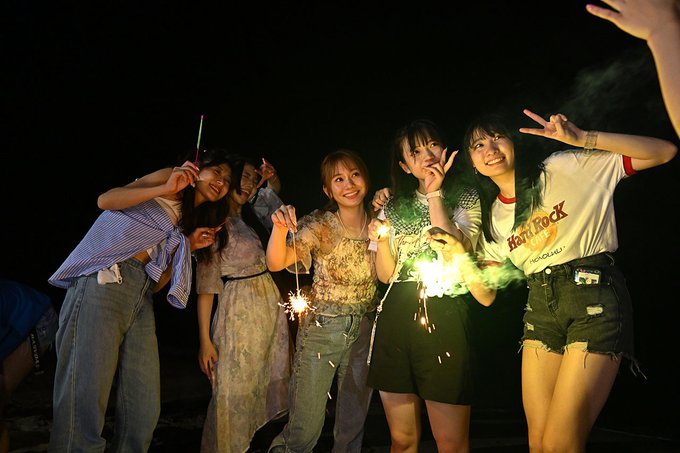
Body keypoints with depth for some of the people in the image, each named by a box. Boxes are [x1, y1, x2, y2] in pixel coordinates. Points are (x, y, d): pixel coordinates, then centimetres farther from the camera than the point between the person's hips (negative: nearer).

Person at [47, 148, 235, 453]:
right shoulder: (168, 179, 9)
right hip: (104, 281, -7)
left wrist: (190, 247, 9)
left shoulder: (191, 224, 26)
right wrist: (165, 189, -13)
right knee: (84, 401, -10)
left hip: (142, 296, 7)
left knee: (145, 409, 1)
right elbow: (105, 200, -7)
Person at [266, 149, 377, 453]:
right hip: (322, 328, -3)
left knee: (353, 424, 15)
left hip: (365, 329, 4)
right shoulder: (319, 224, -14)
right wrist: (280, 229, -45)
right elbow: (275, 263, -26)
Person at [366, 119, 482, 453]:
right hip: (395, 319, 3)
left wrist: (435, 194, -10)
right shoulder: (394, 205, 14)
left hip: (443, 318, -3)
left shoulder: (465, 200, 5)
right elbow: (386, 275, 14)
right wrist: (381, 240, -6)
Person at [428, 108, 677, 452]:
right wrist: (459, 255, -5)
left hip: (595, 300, -5)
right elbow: (486, 295, 12)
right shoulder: (492, 217, 13)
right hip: (540, 310, 5)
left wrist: (582, 138, -15)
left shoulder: (567, 168, -1)